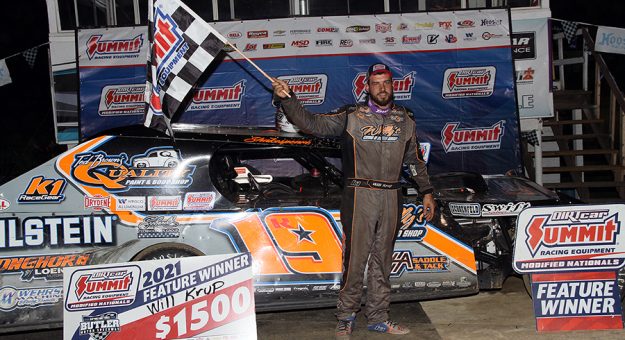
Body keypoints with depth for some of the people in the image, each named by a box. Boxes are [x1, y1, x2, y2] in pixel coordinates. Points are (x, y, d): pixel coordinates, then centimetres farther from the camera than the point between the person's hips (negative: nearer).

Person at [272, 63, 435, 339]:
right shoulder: (351, 116, 2)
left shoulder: (405, 119, 12)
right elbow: (312, 123, -6)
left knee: (382, 259, 10)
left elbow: (415, 160, 19)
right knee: (355, 256, -4)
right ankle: (346, 316, 10)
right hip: (360, 195, -3)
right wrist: (287, 99, -18)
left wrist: (426, 192, 16)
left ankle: (377, 317, 21)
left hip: (391, 197, 4)